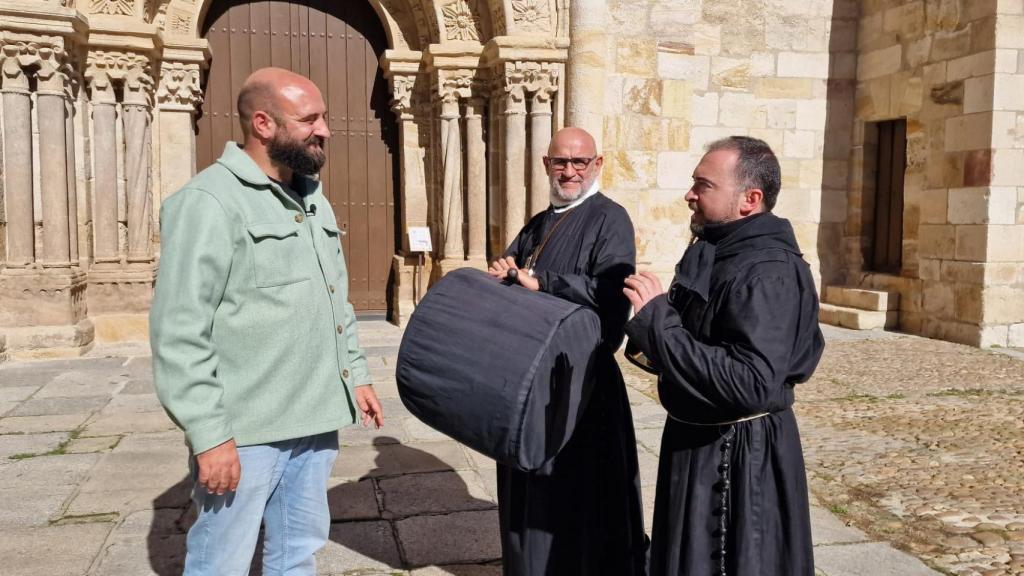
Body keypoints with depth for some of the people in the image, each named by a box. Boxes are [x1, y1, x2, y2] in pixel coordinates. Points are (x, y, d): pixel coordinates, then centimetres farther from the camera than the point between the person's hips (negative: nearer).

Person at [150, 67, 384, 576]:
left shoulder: (312, 198, 13)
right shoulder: (209, 202, -14)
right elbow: (179, 332, -19)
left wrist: (356, 374, 16)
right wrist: (208, 435, -20)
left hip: (313, 419, 8)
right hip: (243, 429, -7)